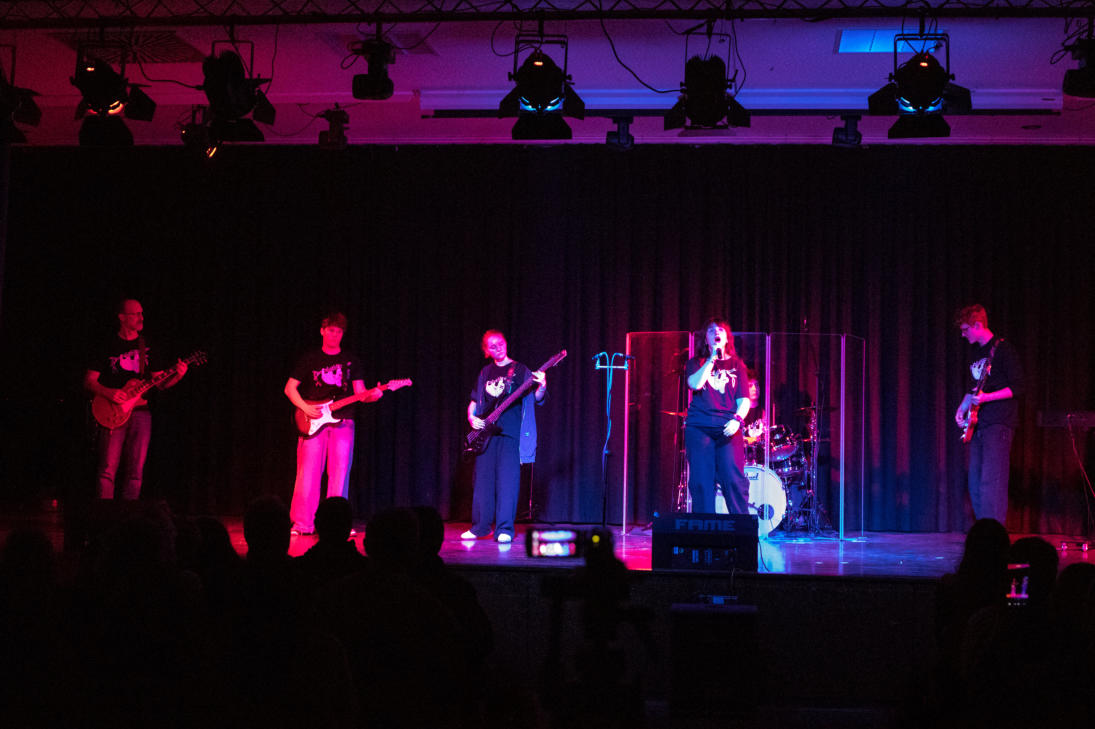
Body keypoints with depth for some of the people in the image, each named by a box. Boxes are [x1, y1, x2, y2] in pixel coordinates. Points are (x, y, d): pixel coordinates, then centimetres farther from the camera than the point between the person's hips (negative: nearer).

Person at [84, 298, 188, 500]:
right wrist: (108, 393, -15)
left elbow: (160, 383, 14)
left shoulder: (148, 348, 15)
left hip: (141, 412, 3)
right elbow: (88, 381, 3)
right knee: (108, 470, -8)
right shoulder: (107, 347, 5)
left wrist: (177, 375, -6)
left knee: (135, 471, 1)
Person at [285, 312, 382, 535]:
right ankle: (303, 523, -1)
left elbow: (360, 393, 10)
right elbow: (290, 388, 8)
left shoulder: (351, 361, 13)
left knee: (339, 474, -3)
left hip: (342, 422, 1)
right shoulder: (309, 358, 9)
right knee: (308, 473, -6)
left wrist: (373, 394, -13)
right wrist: (305, 408, -8)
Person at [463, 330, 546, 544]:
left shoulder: (520, 370, 4)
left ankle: (504, 530, -8)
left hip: (510, 432, -4)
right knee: (483, 479, 6)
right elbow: (474, 402, 23)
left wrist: (541, 386, -24)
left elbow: (536, 398, -4)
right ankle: (480, 527, 16)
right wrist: (471, 418, 4)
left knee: (507, 481, -9)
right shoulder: (485, 373, 17)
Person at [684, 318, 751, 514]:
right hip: (698, 427, 0)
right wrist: (712, 358, -4)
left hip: (728, 429, 0)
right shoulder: (696, 363, 15)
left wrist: (737, 419, -10)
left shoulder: (737, 365, 16)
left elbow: (744, 400, 9)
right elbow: (695, 384, -7)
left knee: (734, 479, -11)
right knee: (701, 481, -3)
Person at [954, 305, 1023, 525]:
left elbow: (1017, 387, -12)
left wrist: (986, 397, -21)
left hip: (998, 424, -9)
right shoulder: (975, 352, 17)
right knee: (975, 482, 7)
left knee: (991, 481, -13)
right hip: (978, 424, 9)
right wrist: (962, 408, 13)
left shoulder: (1002, 349, -8)